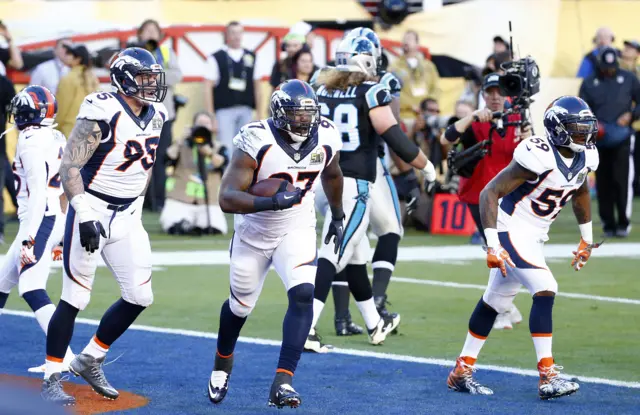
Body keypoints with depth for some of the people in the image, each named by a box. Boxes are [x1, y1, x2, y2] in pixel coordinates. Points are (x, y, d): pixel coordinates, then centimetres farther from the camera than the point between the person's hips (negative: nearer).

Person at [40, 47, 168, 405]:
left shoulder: (155, 117, 5)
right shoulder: (102, 114, -18)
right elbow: (69, 167, -19)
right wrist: (85, 216, -25)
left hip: (127, 218, 7)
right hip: (92, 212, -7)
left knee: (140, 297, 3)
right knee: (75, 300, -3)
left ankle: (90, 361, 20)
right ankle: (52, 379, 8)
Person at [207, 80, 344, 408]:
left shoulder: (326, 139, -14)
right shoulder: (257, 142, -28)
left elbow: (331, 174, 11)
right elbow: (227, 198, -34)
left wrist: (337, 216, 22)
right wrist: (271, 202, -47)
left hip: (298, 230, 2)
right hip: (254, 232, -2)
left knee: (303, 295, -23)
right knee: (241, 306, 16)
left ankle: (283, 382, -22)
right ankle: (222, 363, 48)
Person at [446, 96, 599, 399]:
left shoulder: (584, 157, -1)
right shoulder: (538, 157, -26)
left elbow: (580, 193, 21)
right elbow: (490, 193, -25)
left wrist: (587, 239, 26)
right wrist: (492, 246, -30)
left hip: (534, 237, 8)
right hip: (511, 231, -8)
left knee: (495, 301, 15)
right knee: (545, 290, -19)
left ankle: (462, 372, 25)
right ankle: (547, 377, -19)